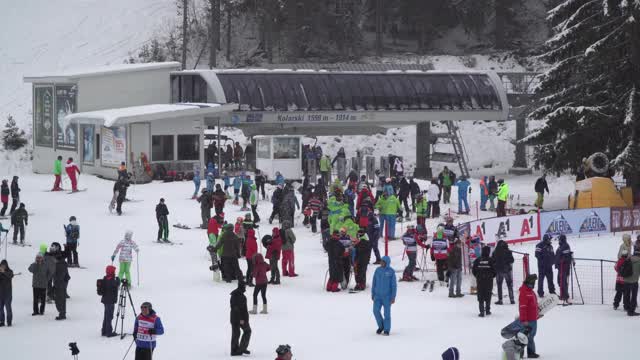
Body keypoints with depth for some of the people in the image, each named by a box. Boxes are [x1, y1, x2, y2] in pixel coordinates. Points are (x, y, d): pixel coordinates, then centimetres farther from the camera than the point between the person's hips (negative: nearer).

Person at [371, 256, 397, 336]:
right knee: (376, 310, -6)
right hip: (378, 295, 3)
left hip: (387, 296, -3)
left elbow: (394, 285, -6)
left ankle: (386, 330, 12)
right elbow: (374, 282, 9)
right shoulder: (378, 270, 2)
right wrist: (372, 294, 9)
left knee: (387, 313, 1)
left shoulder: (391, 272, -8)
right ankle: (381, 326, 15)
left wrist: (393, 297, -9)